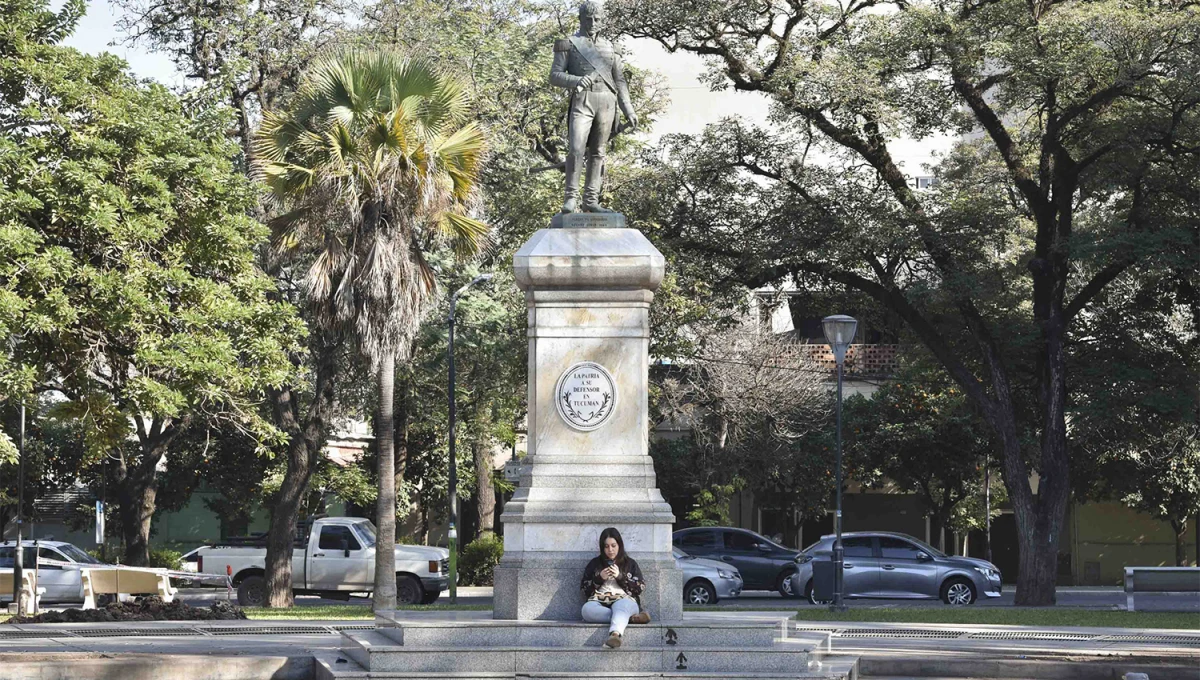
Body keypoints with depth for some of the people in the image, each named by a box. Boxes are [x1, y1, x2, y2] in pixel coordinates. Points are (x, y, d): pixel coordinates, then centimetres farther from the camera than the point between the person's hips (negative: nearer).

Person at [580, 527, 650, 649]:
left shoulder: (630, 563, 19)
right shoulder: (595, 563, 21)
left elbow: (640, 588, 9)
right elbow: (584, 589, 16)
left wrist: (620, 576, -2)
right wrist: (599, 578, -1)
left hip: (624, 600, -2)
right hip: (600, 603, 2)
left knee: (621, 607, -40)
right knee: (587, 609, -36)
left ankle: (615, 634, -71)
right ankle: (630, 618, -35)